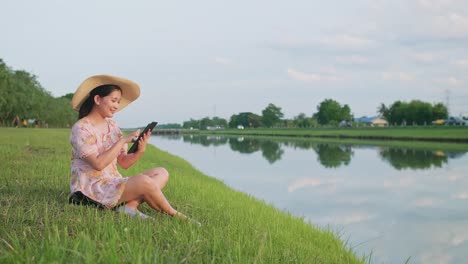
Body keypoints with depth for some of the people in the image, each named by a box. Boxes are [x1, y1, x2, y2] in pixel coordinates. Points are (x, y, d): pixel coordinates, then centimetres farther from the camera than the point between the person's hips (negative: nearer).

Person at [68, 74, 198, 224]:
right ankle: (174, 215, -6)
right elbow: (98, 164, -22)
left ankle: (130, 206, -23)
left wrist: (140, 151, -11)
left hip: (113, 184, 9)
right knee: (144, 181, -29)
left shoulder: (113, 126, 12)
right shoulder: (81, 128, -11)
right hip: (91, 188, -9)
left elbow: (124, 163, 8)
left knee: (161, 173, 0)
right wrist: (122, 141, -19)